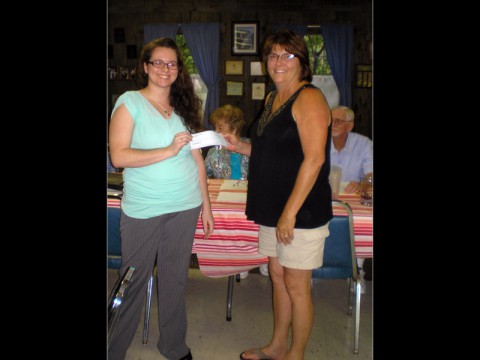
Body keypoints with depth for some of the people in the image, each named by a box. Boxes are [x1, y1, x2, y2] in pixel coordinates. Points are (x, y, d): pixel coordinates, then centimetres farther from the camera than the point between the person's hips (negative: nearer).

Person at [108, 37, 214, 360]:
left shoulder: (184, 107, 11)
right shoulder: (130, 102, -3)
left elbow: (197, 159, 12)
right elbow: (119, 156, -14)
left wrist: (206, 205, 11)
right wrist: (168, 151, -19)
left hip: (186, 208, 4)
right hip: (143, 211, -4)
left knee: (176, 280, 13)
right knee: (133, 282, 5)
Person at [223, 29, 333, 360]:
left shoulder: (309, 98, -14)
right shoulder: (273, 98, 14)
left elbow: (314, 158, -21)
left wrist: (290, 212, -22)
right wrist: (241, 147, 7)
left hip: (301, 210, -8)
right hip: (273, 208, 9)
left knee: (296, 285, 4)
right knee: (277, 276, 18)